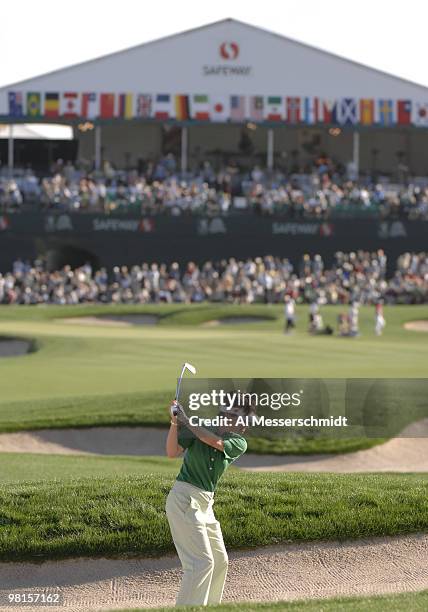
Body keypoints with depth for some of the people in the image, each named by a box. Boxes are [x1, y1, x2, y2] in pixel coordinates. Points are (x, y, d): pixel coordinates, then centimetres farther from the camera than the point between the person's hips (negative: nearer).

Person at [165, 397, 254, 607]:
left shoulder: (239, 444, 3)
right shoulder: (197, 427, -4)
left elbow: (216, 442, -17)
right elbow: (172, 451, -16)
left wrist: (186, 421, -18)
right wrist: (175, 423, -28)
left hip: (206, 504, 7)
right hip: (185, 500, -7)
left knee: (220, 560, 16)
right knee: (202, 561, -15)